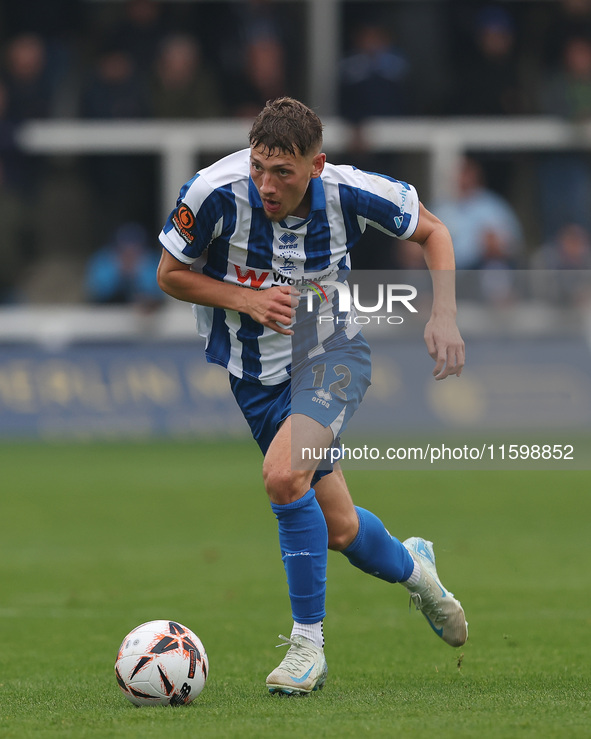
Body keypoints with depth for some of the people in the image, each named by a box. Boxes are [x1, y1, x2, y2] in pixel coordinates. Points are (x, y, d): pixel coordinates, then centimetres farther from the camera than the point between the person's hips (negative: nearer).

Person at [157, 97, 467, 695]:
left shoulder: (349, 192, -21)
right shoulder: (215, 192, -24)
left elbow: (431, 231, -1)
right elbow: (170, 274, -7)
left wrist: (444, 316, -13)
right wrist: (248, 299, -22)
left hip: (331, 351, -2)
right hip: (254, 369, 2)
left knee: (283, 476, -30)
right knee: (339, 530, 7)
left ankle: (308, 642, -15)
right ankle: (410, 567, 44)